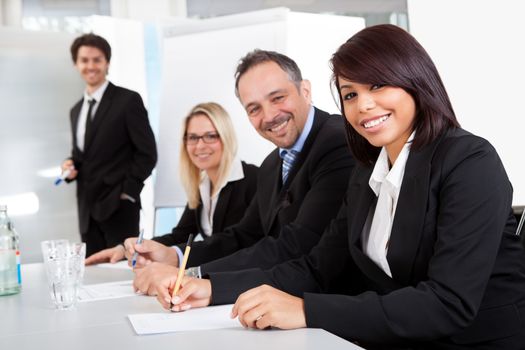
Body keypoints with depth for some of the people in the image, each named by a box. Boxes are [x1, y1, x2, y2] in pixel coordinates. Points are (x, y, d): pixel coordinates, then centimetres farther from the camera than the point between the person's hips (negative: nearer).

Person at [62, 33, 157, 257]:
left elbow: (147, 153, -7)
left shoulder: (128, 100, -4)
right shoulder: (76, 110, 16)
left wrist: (127, 192, -10)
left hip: (118, 206, -6)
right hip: (87, 208, 6)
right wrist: (71, 166, 1)